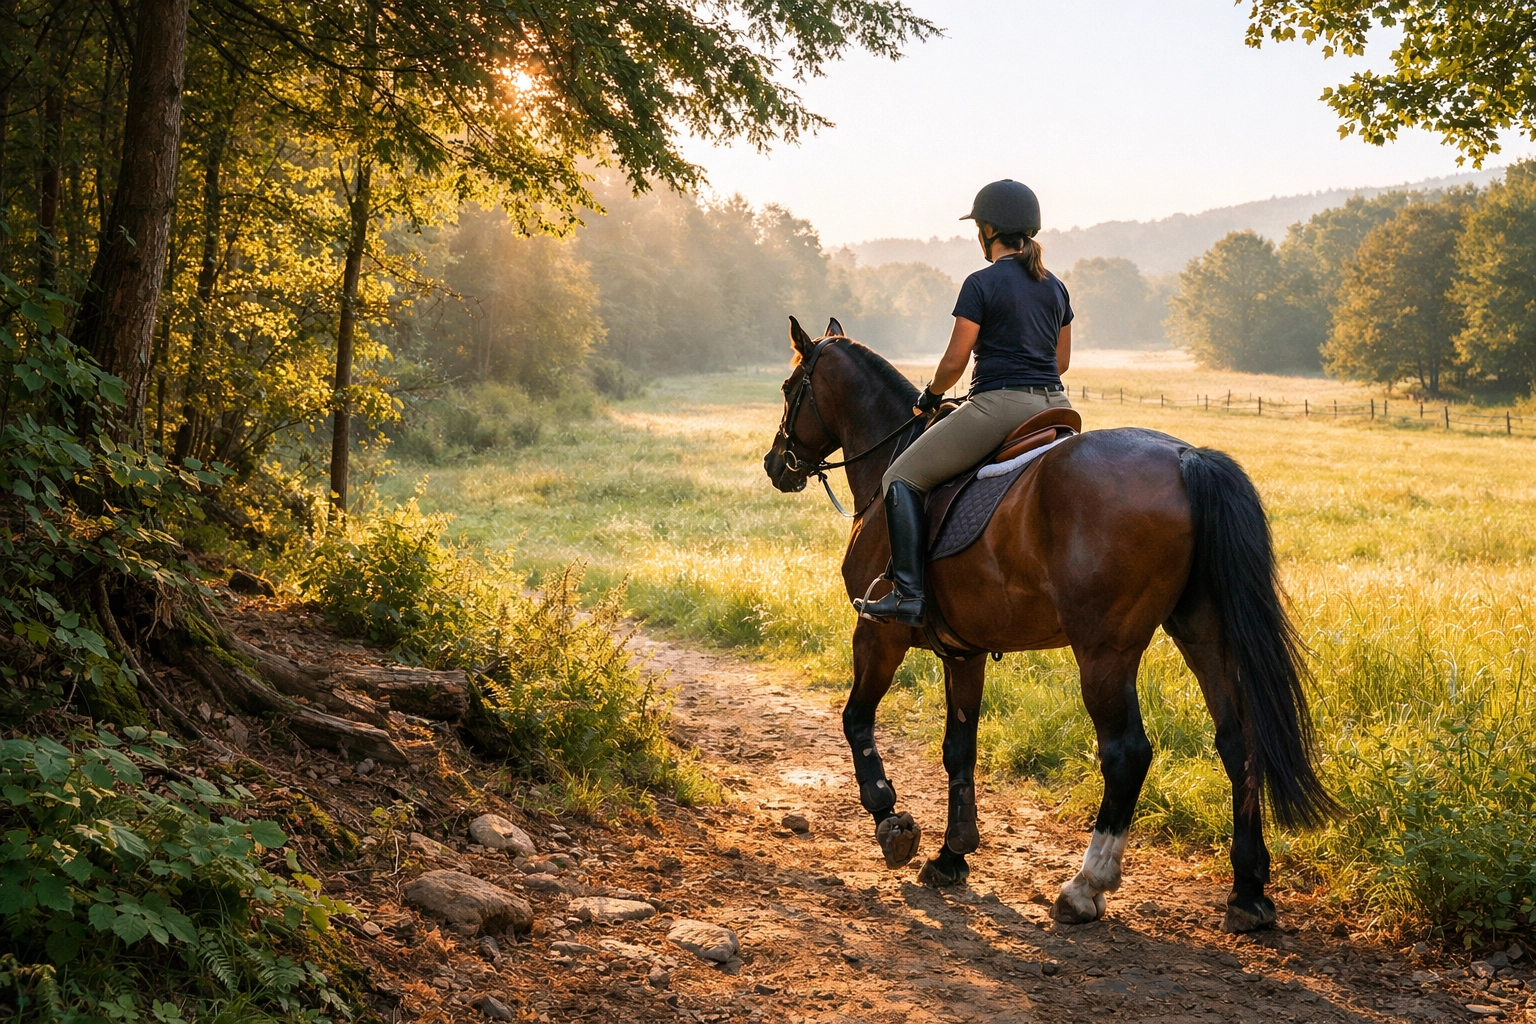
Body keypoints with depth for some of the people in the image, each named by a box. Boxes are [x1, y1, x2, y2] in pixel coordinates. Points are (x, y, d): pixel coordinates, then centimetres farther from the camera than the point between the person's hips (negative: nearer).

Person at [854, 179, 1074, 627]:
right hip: (1055, 406, 7)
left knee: (903, 477, 2)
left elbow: (954, 361, -7)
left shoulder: (982, 284, -8)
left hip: (999, 406, -7)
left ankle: (908, 594, -9)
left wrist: (930, 395, 12)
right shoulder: (1055, 287, 13)